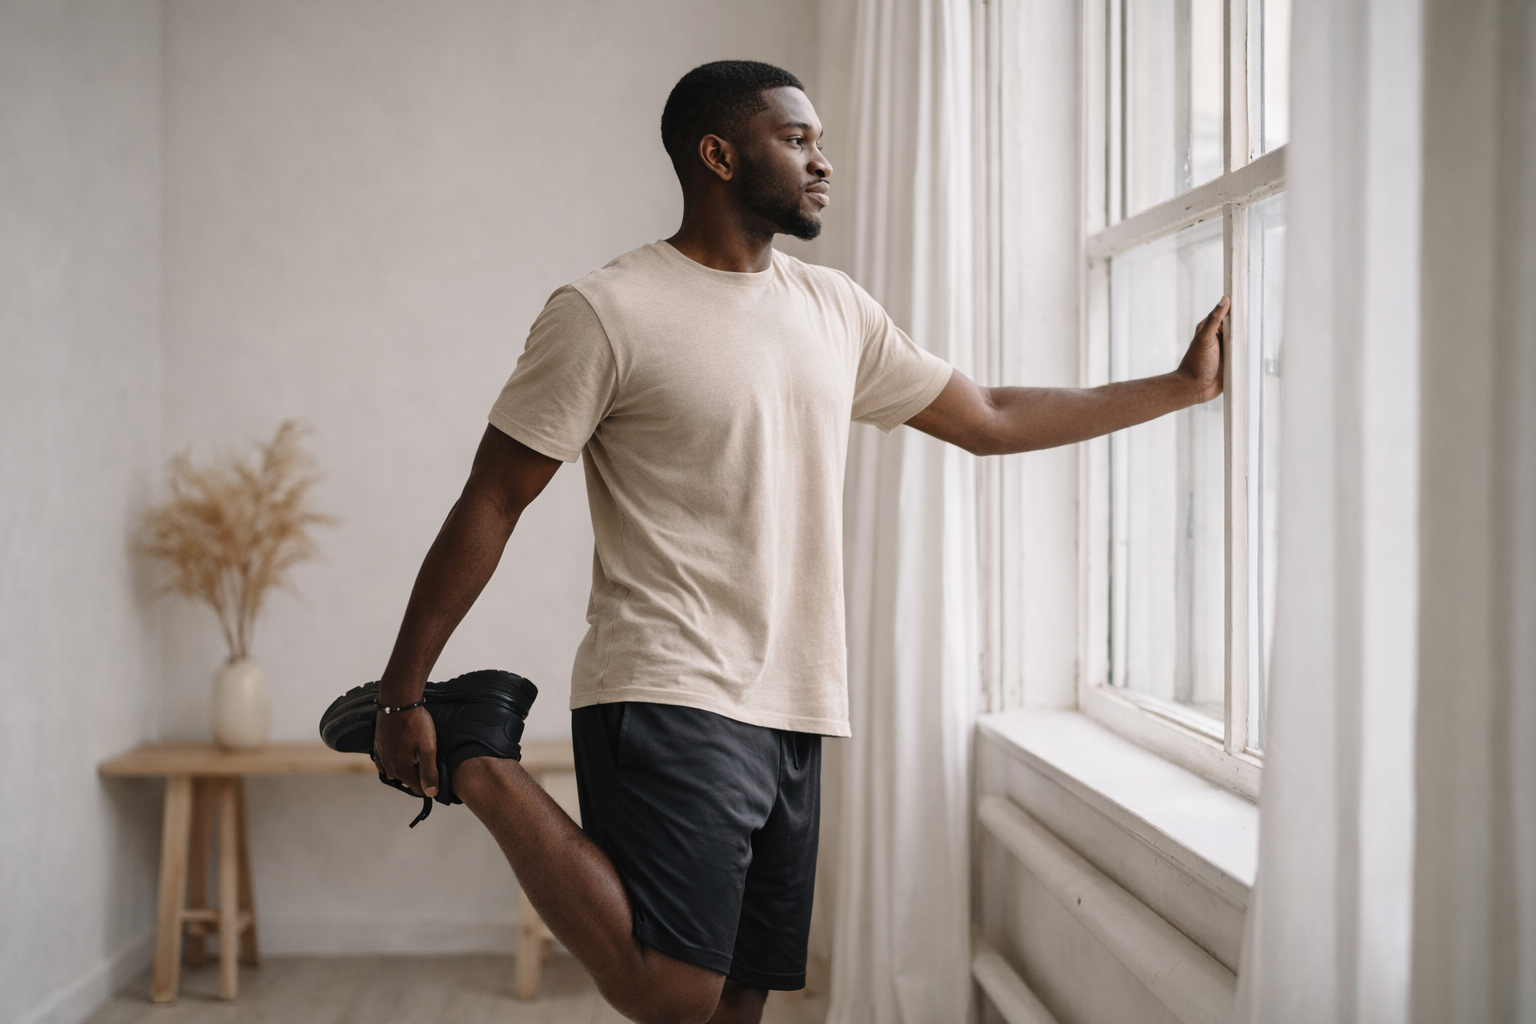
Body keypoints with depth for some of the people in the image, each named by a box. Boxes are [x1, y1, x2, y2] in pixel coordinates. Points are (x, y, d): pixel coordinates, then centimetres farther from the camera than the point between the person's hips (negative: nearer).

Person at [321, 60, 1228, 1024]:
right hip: (670, 701, -7)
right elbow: (490, 505, -6)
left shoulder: (835, 309, 13)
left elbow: (992, 418, 21)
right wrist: (403, 694, -6)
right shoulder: (607, 313, -7)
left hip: (792, 711, 7)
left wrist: (1182, 385, 20)